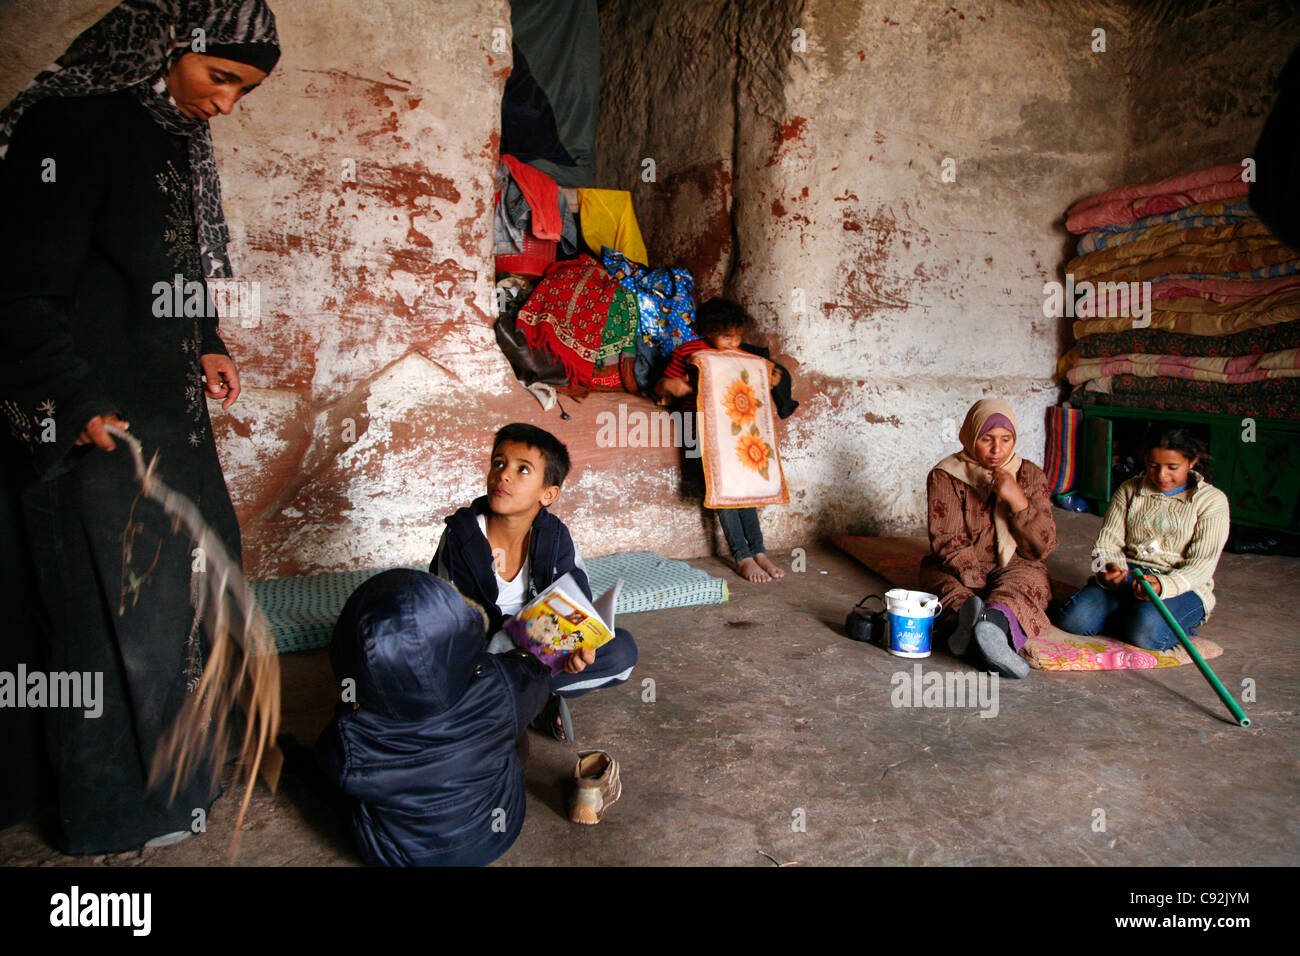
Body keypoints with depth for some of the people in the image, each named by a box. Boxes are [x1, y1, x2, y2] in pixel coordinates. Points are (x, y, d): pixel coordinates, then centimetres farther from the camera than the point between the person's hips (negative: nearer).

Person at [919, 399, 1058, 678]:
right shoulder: (945, 476, -1)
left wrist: (1018, 500, -15)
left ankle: (995, 620, -65)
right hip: (958, 568, 0)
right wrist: (973, 577, -27)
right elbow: (945, 540, -10)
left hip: (1014, 567, 1)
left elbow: (1044, 547, 0)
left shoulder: (1030, 475, 6)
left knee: (1029, 579, -34)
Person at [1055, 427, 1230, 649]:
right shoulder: (1129, 490, 11)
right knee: (1073, 619, -25)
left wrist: (1163, 585, -29)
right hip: (1127, 575, 3)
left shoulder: (1212, 500, 0)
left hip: (1181, 585, -3)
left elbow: (1202, 564, -9)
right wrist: (1108, 568, -20)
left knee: (1145, 632, -35)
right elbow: (1107, 542, 6)